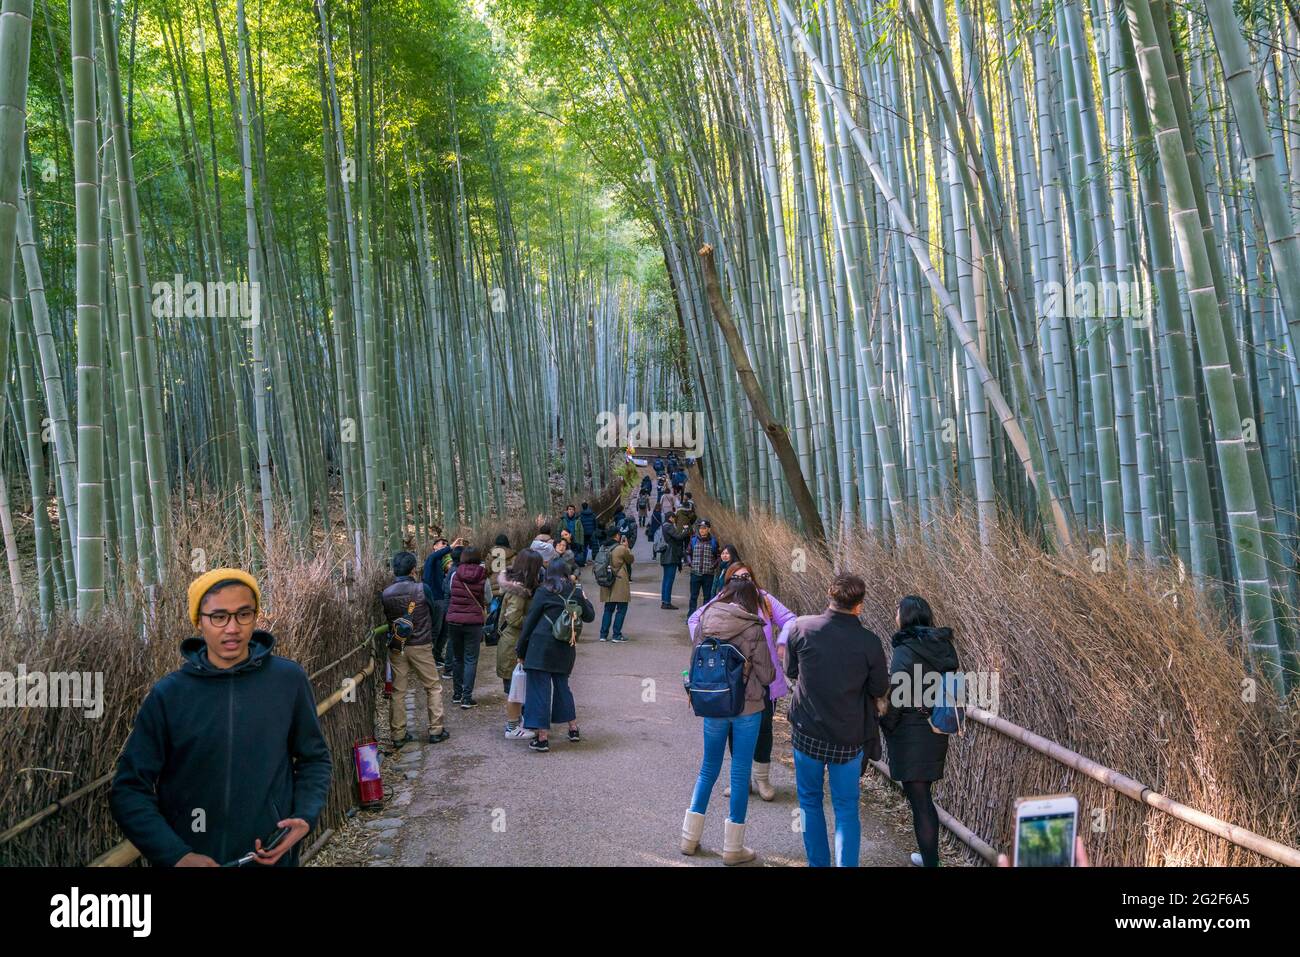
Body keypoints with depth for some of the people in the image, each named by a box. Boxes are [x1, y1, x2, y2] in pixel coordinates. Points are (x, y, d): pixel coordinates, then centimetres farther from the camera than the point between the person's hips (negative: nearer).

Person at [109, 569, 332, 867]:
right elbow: (129, 789, -5)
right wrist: (175, 855, -17)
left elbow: (314, 758, 5)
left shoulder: (289, 680, -7)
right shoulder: (168, 694, -8)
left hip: (273, 857, 1)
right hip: (188, 858, 0)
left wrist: (305, 817, -11)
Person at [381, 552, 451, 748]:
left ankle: (398, 735, 12)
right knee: (433, 688, 10)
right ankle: (436, 730, 11)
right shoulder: (422, 589, -12)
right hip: (421, 646, -2)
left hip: (396, 648, 2)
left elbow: (386, 619, 4)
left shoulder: (385, 594, -6)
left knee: (397, 691, 9)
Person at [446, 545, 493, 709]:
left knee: (457, 658, 17)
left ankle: (457, 694, 25)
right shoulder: (483, 579, -8)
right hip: (473, 622, -2)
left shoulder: (455, 576, -4)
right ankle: (466, 698, -1)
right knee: (471, 660, 3)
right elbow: (488, 600, 5)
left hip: (453, 621, 3)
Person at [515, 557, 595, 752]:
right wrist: (583, 597, 32)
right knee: (562, 686, 22)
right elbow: (590, 616, 18)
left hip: (541, 646, -5)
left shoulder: (543, 592, -4)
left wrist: (520, 651, 4)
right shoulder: (576, 592, 6)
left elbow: (529, 622, -3)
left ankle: (542, 738, -1)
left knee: (539, 688, 0)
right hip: (565, 648, 5)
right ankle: (573, 729, 29)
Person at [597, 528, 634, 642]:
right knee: (621, 609, 4)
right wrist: (627, 547, 11)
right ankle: (617, 635, 4)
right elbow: (630, 560, 0)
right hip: (620, 583, -6)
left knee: (608, 609, 15)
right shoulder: (622, 549, -14)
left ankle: (603, 634, 14)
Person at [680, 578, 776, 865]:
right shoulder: (752, 628, -15)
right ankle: (733, 848, 16)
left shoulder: (705, 621, -3)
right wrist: (770, 674, 13)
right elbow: (766, 674, -9)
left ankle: (689, 838, 24)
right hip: (747, 707, -4)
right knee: (740, 772, 7)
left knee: (708, 768, 18)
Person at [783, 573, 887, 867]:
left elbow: (790, 671, 1)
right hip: (849, 738, -1)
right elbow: (879, 691, -2)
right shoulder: (870, 643, -16)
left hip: (807, 732, 1)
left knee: (810, 801, 18)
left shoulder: (801, 627, -14)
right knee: (846, 808, 12)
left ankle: (818, 863, 27)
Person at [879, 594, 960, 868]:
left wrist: (886, 725, 0)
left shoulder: (906, 652, -19)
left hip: (911, 737, -8)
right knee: (924, 798, 23)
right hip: (937, 732, 8)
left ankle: (930, 861, 9)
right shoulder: (943, 646, 1)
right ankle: (930, 857, 35)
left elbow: (894, 699, -17)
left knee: (919, 803, 2)